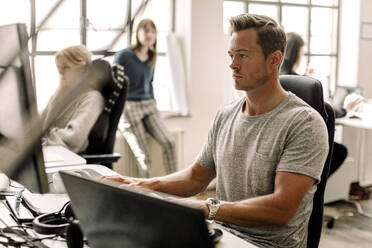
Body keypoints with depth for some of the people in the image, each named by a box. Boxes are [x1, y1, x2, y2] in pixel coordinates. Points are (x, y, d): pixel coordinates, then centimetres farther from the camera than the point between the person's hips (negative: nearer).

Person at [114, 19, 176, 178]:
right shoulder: (124, 56, -4)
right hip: (128, 107, -5)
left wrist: (153, 105, 16)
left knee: (169, 142, -17)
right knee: (143, 156, -17)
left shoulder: (151, 58, 15)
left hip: (149, 105, 5)